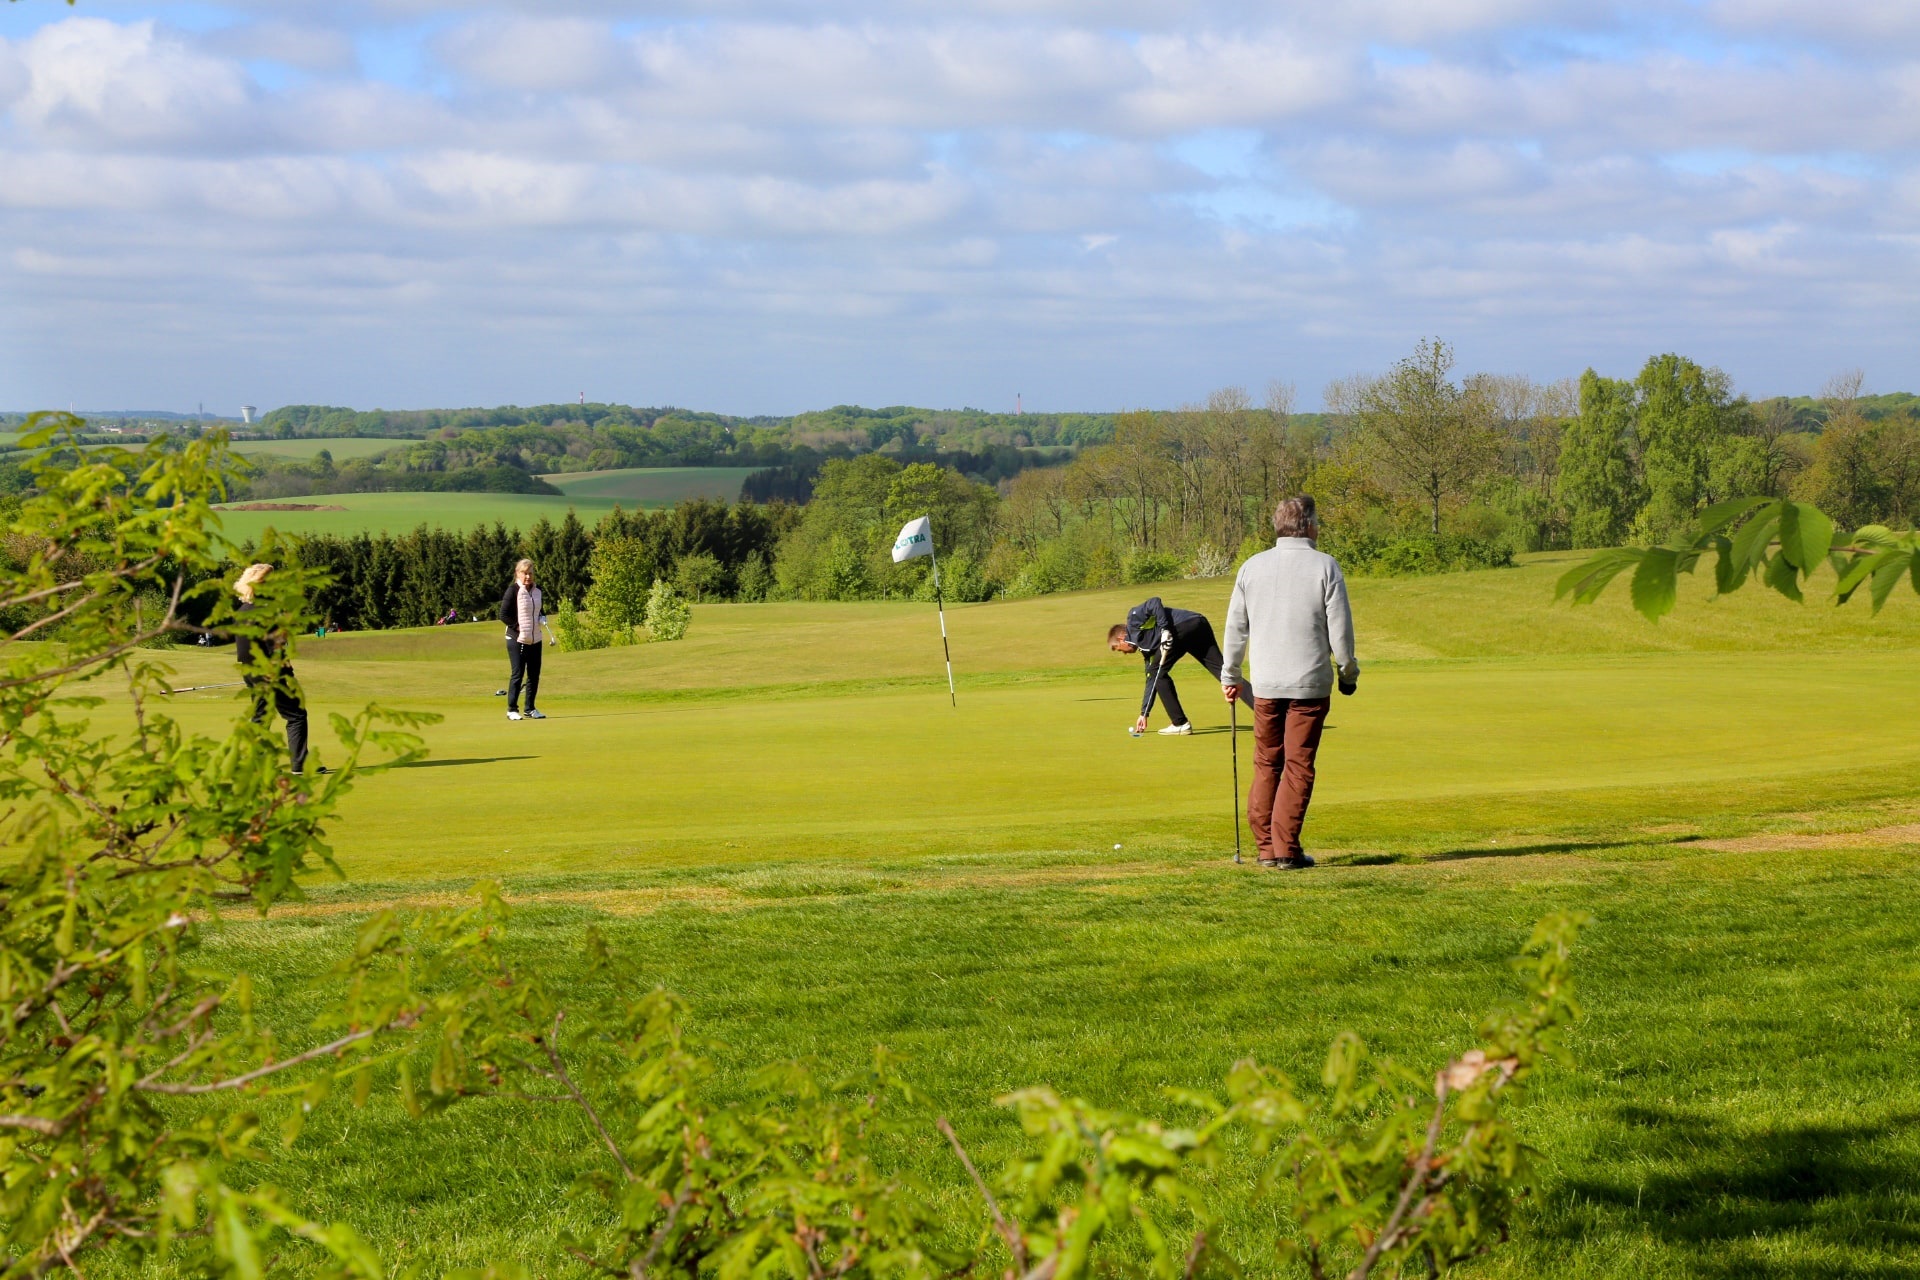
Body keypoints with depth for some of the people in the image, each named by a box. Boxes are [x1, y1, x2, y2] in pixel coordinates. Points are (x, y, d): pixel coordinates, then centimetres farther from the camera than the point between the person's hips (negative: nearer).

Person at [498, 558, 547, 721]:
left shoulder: (537, 591, 11)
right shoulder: (513, 590, -10)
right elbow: (503, 615, -11)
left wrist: (541, 619, 4)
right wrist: (517, 628, -14)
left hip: (535, 639, 7)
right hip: (517, 639, -7)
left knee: (534, 674, 9)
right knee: (517, 674, -4)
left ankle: (530, 709, 18)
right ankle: (512, 709, 3)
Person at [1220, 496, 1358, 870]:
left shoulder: (1252, 567, 5)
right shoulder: (1324, 566, -5)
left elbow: (1236, 626, 9)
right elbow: (1340, 627, -5)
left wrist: (1230, 675, 20)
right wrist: (1348, 671, 10)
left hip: (1265, 684, 3)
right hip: (1310, 684, -3)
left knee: (1266, 764, 12)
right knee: (1298, 767, 1)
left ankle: (1265, 846, 10)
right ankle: (1286, 849, -2)